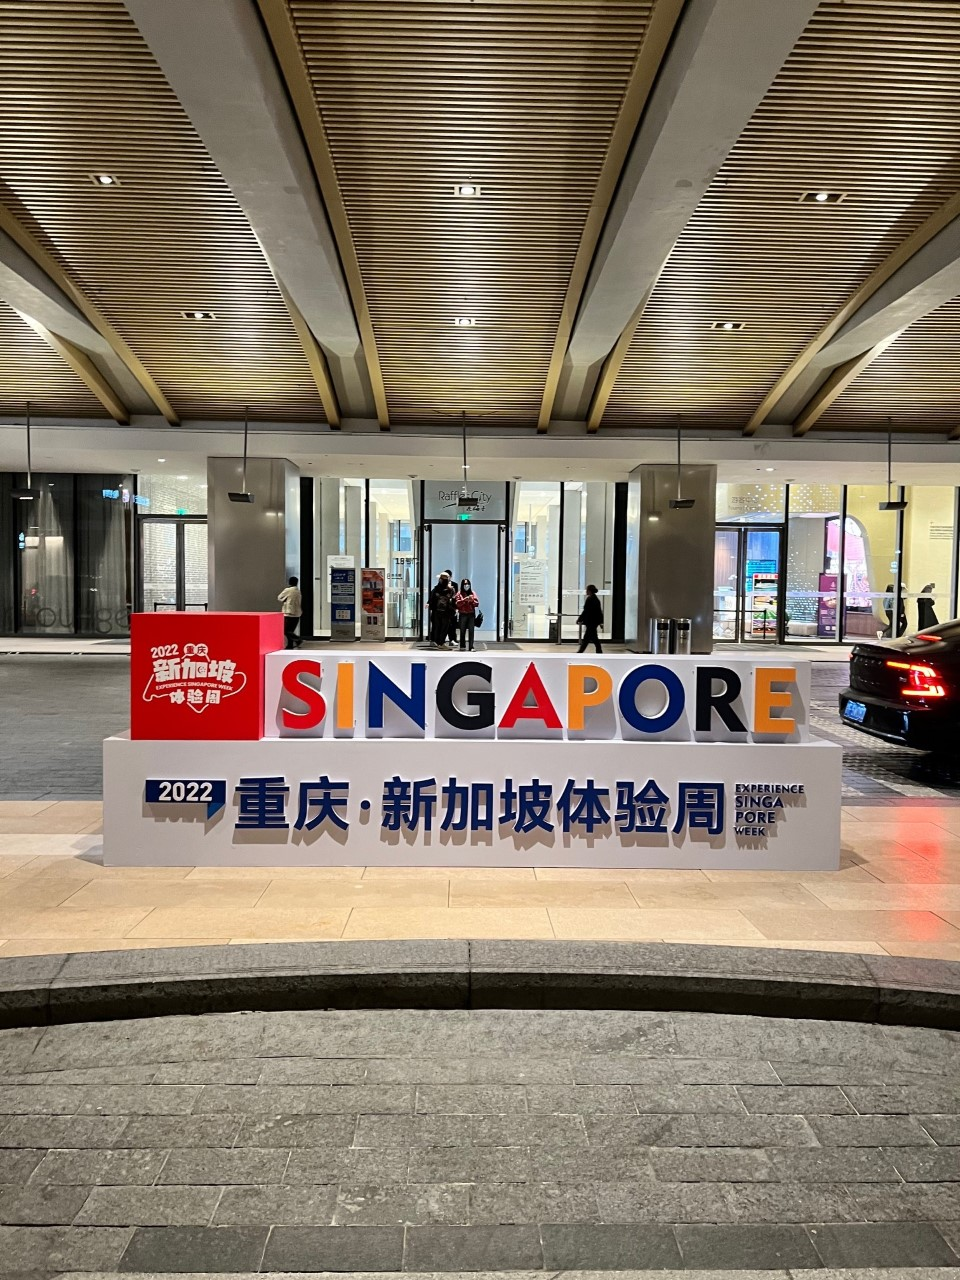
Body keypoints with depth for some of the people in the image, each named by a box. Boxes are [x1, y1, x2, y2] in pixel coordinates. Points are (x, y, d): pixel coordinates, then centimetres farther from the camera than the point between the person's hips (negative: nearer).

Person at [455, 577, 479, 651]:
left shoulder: (473, 593, 11)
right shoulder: (459, 593, 5)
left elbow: (477, 604, 6)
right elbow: (457, 603, -6)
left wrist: (472, 600, -13)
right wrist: (465, 599, -17)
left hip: (471, 614, 1)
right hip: (463, 614, -1)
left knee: (471, 630, -6)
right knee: (462, 630, 0)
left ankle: (471, 646, -6)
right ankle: (462, 646, 10)